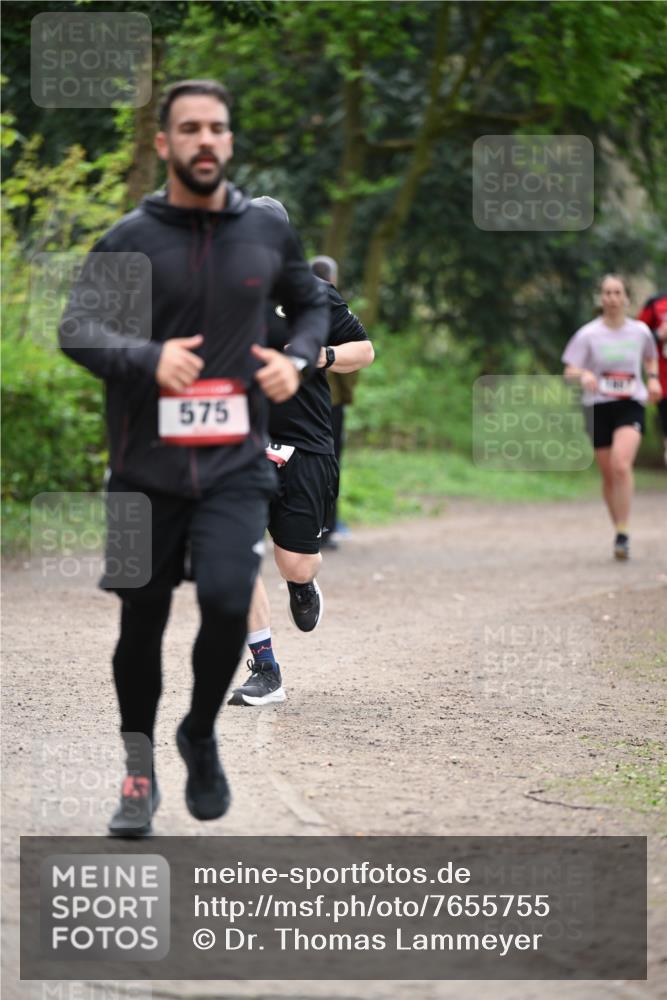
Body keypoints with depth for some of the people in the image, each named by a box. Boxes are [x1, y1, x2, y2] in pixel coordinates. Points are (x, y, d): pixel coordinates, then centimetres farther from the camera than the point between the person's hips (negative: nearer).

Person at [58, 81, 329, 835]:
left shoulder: (267, 233, 5)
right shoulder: (131, 237, -2)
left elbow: (312, 304, 21)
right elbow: (76, 328, -11)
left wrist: (297, 358, 0)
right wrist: (148, 359, -30)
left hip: (235, 464, 1)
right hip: (146, 464, 0)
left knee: (227, 600, -18)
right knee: (142, 621, 6)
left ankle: (201, 735, 10)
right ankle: (139, 771, 26)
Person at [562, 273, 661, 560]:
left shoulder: (640, 331, 4)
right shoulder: (588, 334, -2)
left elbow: (650, 359, 24)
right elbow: (569, 371, -5)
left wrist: (653, 379, 5)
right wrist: (584, 375, -26)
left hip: (631, 406, -1)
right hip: (599, 407, 1)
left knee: (621, 465, -23)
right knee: (609, 476, 6)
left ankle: (622, 535, -21)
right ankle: (619, 529, 26)